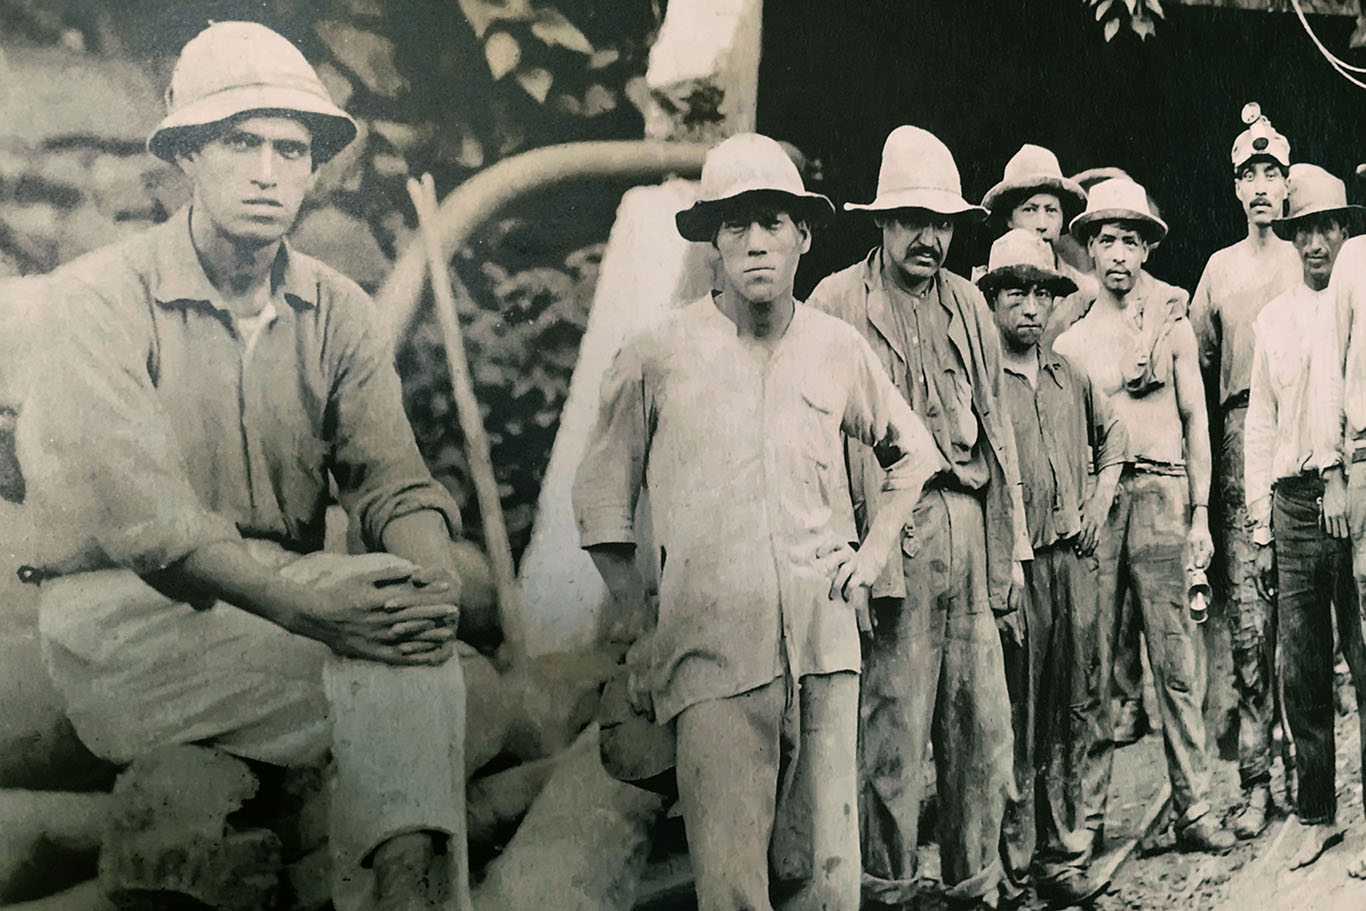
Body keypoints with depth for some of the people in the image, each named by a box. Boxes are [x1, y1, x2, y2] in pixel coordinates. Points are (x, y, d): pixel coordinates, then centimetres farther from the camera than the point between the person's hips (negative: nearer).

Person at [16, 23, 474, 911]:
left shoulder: (340, 313, 7)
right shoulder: (99, 297, -7)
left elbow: (394, 478, -4)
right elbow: (142, 516, -20)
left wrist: (434, 575, -28)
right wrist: (297, 597, -34)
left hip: (282, 607, 5)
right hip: (122, 610, -4)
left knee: (415, 634, -27)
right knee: (410, 671, -26)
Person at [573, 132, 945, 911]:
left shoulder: (839, 349, 9)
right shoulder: (658, 357, 0)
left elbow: (914, 452, 25)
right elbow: (602, 497, 8)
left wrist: (876, 549, 13)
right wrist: (641, 628, 4)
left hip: (825, 643, 3)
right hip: (714, 647, -3)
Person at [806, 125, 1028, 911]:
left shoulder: (968, 303, 16)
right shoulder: (839, 303, -1)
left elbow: (998, 427, 17)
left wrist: (1011, 556, 13)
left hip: (971, 529, 5)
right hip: (892, 528, -5)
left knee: (985, 721, 9)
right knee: (892, 726, -1)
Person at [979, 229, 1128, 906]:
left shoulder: (1069, 375, 14)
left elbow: (1112, 434, 32)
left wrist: (1101, 497, 18)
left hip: (1074, 557, 6)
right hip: (1012, 565, -6)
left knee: (1071, 710, 10)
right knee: (1016, 716, -3)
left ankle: (1062, 853, 20)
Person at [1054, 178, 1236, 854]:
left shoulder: (1173, 325, 12)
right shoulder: (1068, 337, 12)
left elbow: (1195, 422, 12)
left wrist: (1200, 514, 4)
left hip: (1161, 496, 0)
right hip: (1091, 501, 0)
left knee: (1177, 664, -1)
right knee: (1091, 666, 0)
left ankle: (1194, 810, 5)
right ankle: (1089, 811, 7)